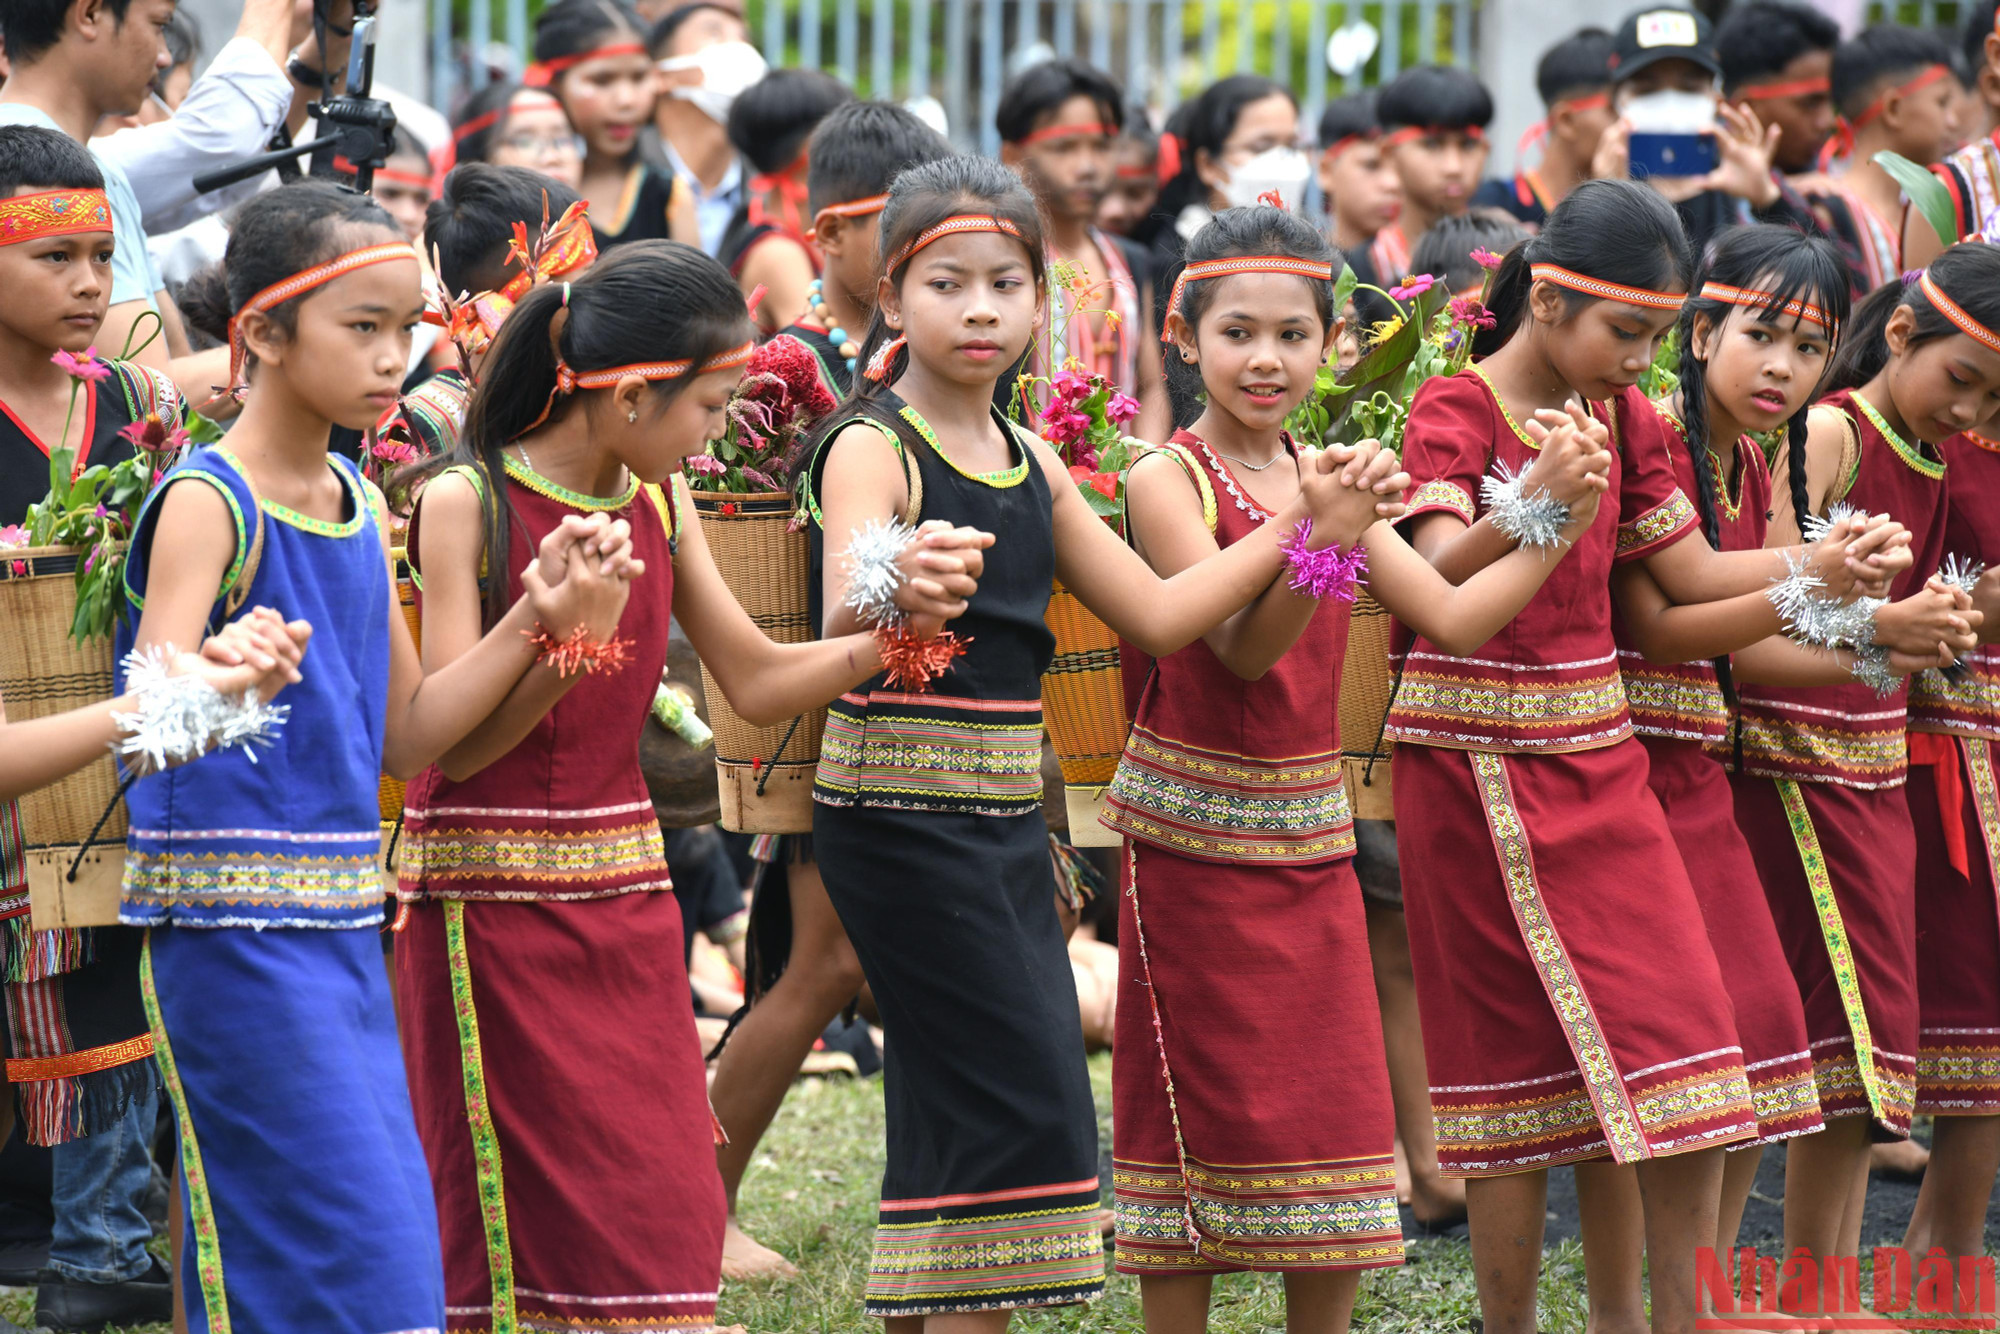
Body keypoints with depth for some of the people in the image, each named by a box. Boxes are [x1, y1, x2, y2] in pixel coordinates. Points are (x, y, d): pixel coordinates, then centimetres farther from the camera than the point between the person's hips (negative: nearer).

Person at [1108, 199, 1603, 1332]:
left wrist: (1554, 519, -7)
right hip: (1195, 837, -5)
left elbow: (1455, 617, 4)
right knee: (1197, 1111, 0)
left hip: (1312, 843, 5)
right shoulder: (1167, 477, -9)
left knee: (1337, 1109, 5)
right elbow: (1243, 648, -20)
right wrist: (1317, 538, -35)